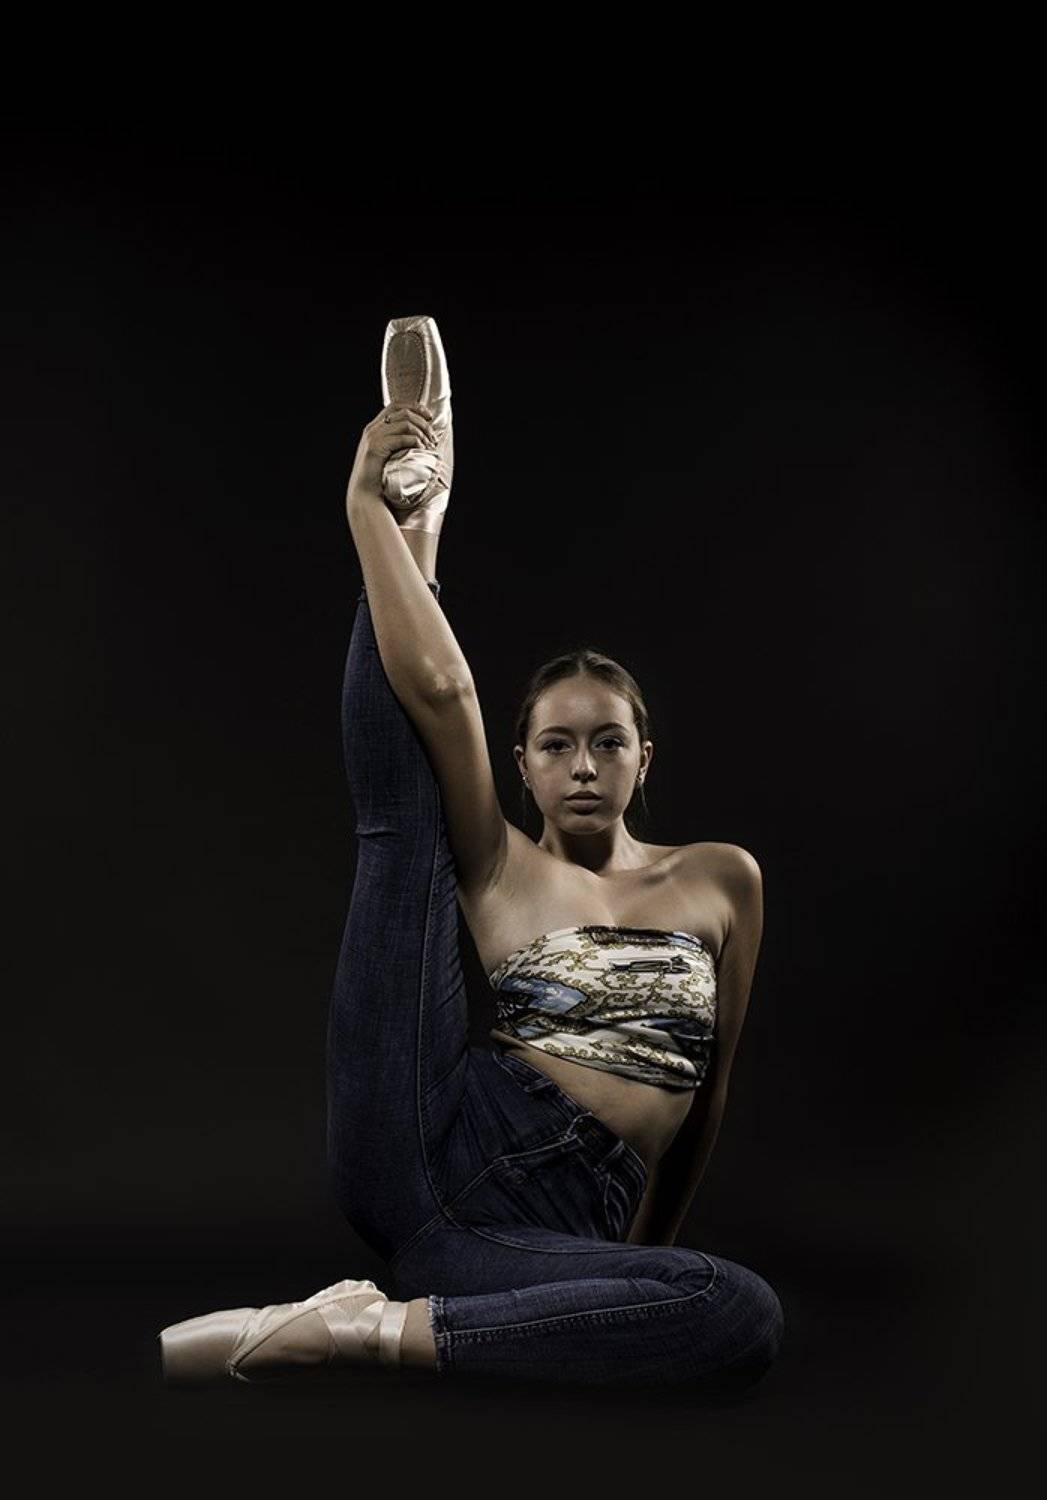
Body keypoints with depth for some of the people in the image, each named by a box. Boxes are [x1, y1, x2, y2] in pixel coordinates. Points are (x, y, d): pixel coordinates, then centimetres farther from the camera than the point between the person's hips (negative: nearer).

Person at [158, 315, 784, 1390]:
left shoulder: (722, 880, 15)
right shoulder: (500, 869, 11)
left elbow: (709, 1087, 21)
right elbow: (441, 691, -5)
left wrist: (649, 1253, 24)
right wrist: (373, 507, -4)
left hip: (554, 1236, 1)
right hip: (432, 1145, -1)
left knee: (747, 1320, -33)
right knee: (400, 814, -5)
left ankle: (365, 1330, -28)